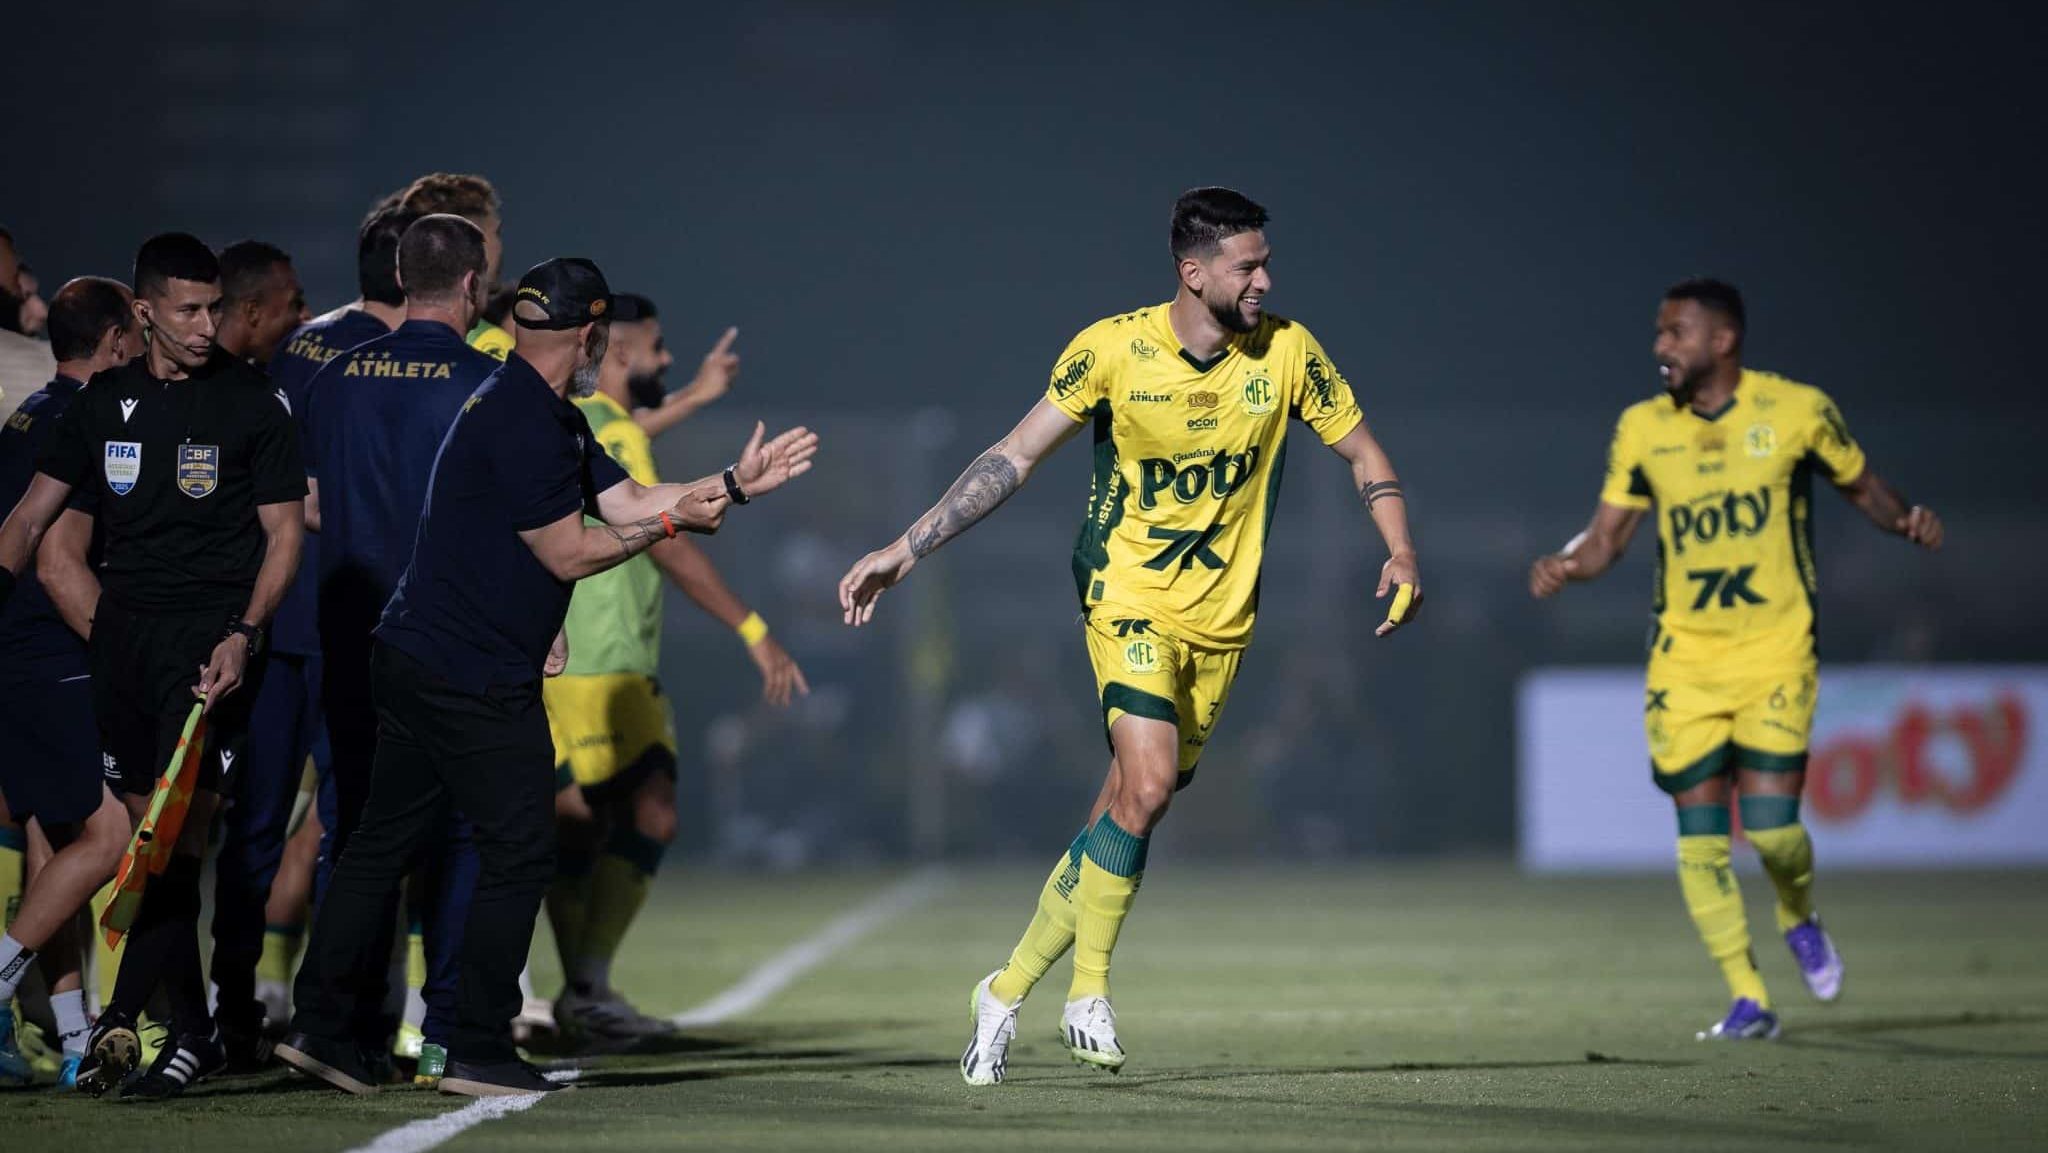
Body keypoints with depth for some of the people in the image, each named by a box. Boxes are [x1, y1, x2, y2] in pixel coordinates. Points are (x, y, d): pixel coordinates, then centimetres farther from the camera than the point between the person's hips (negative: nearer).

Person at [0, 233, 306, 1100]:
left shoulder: (249, 403, 1)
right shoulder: (106, 401, 11)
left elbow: (283, 534, 1)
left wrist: (243, 633, -13)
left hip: (212, 629, -4)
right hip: (124, 627, 4)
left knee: (180, 833, -16)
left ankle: (120, 1018, -19)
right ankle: (192, 1032, 9)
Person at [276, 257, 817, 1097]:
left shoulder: (551, 418, 15)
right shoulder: (525, 422, -18)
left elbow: (626, 500, 15)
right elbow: (570, 554, -15)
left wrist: (735, 484, 14)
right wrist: (670, 522, -6)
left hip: (414, 659, 11)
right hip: (478, 681, -11)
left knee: (382, 842, 10)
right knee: (518, 856, -2)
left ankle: (317, 1026, 10)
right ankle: (478, 1052, 2)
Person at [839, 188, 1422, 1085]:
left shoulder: (1287, 352, -5)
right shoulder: (1113, 348, -11)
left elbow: (1362, 454, 8)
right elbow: (1013, 457, -5)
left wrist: (1401, 552, -9)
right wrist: (905, 550, -10)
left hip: (1222, 619, 3)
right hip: (1129, 598, -3)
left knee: (1127, 816, 4)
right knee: (1147, 784, -23)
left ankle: (1008, 989, 20)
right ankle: (1089, 994, -7)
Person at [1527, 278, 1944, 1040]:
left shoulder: (1797, 411, -4)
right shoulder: (1642, 429, 3)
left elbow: (1862, 487, 9)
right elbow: (1607, 536, 7)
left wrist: (1905, 520, -12)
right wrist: (1566, 565, -15)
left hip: (1774, 654, -2)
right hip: (1683, 659, 3)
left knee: (1769, 824, -12)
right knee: (1699, 835, -3)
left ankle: (1800, 918, 23)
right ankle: (1748, 1001, 8)